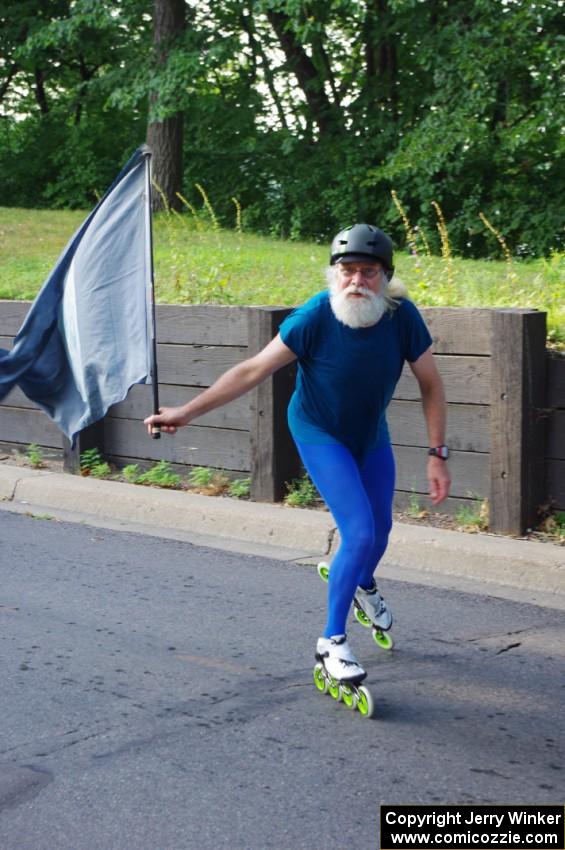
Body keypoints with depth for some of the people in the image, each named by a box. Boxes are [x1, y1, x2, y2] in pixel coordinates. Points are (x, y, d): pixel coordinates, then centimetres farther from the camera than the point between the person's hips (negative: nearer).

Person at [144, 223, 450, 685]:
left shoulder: (403, 317, -23)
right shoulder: (314, 317, -31)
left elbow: (431, 385, -10)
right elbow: (252, 370, -25)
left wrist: (438, 454, -13)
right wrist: (186, 411, -24)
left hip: (372, 435, 5)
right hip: (320, 436, -4)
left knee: (380, 529, 19)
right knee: (360, 534, -17)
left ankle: (364, 586, 55)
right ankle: (332, 641, -1)